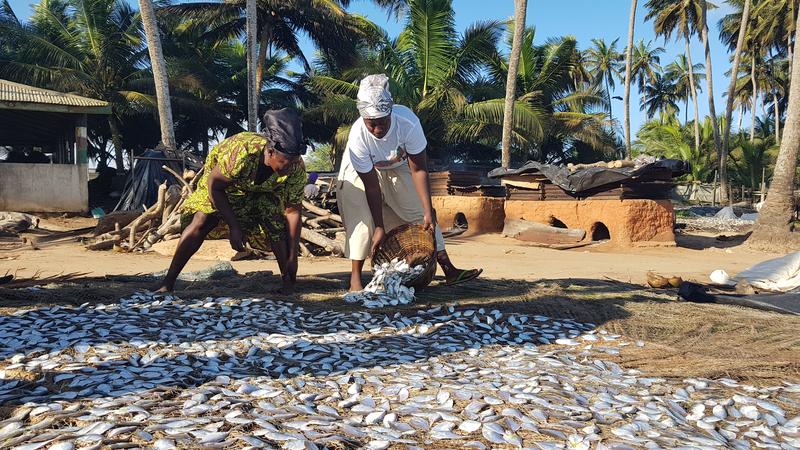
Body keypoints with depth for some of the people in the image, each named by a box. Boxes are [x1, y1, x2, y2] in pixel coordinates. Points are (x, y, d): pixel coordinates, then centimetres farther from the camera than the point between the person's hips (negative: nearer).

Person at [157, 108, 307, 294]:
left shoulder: (296, 168, -34)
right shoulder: (241, 152, -43)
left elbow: (293, 211, -24)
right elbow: (214, 185, -26)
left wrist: (292, 257, -23)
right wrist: (233, 226, -27)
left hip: (264, 190, 2)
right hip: (222, 182, -2)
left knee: (277, 225, -18)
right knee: (201, 222, -15)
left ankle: (288, 281, -4)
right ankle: (168, 282, -5)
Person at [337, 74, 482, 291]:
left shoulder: (407, 122, -37)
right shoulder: (358, 137, -37)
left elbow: (418, 169, -29)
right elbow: (371, 187, -29)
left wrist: (428, 211, -30)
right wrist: (379, 228, -26)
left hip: (397, 166, 2)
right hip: (361, 171, -2)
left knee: (422, 213, -1)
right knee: (362, 221, -12)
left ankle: (449, 270, 5)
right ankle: (355, 278, 2)